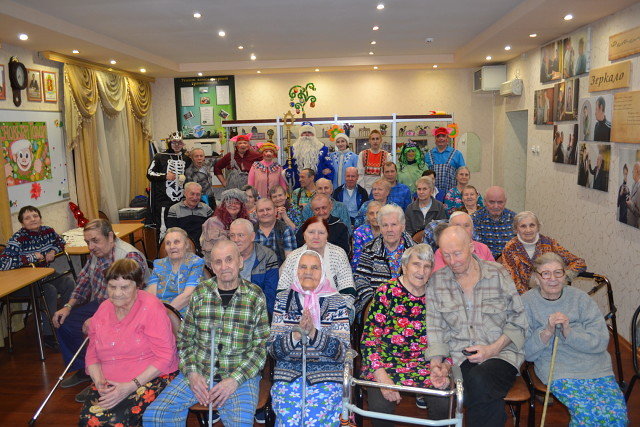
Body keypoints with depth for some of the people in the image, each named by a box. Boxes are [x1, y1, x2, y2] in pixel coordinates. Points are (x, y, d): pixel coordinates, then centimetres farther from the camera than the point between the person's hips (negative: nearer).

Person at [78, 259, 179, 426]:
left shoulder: (151, 308, -12)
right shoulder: (104, 309, 9)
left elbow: (165, 356, -15)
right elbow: (92, 353, 14)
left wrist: (131, 386, -20)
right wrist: (100, 382, -5)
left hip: (150, 377, -5)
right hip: (109, 382, 6)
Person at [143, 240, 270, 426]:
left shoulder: (255, 297, -2)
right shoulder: (200, 293, 5)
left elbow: (261, 347, -2)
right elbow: (185, 340, 9)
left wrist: (234, 380, -13)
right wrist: (192, 374, -6)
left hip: (241, 375, -3)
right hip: (198, 371, 3)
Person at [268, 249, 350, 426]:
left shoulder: (336, 302, 1)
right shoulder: (283, 299, 5)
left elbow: (341, 352, -7)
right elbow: (272, 349, -1)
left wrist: (314, 333, -24)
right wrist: (296, 335, -22)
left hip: (325, 382, -1)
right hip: (287, 379, 1)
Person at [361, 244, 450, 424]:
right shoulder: (386, 292, -7)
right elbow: (369, 338, -10)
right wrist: (382, 377, -20)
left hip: (425, 362, 3)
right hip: (386, 361, -2)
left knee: (443, 405, -21)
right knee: (381, 406, -26)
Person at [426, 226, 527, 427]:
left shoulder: (497, 273, 3)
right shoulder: (436, 281, 8)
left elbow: (518, 321, 5)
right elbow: (435, 328, 6)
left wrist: (493, 349, -8)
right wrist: (436, 362, -9)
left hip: (502, 353, 0)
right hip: (460, 357, 1)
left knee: (478, 381, -33)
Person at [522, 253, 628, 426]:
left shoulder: (579, 297, 6)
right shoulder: (526, 302, 0)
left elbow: (602, 340, -1)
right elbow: (527, 353, -3)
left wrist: (569, 332, -17)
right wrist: (547, 332, -19)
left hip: (596, 366, 3)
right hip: (557, 370, -3)